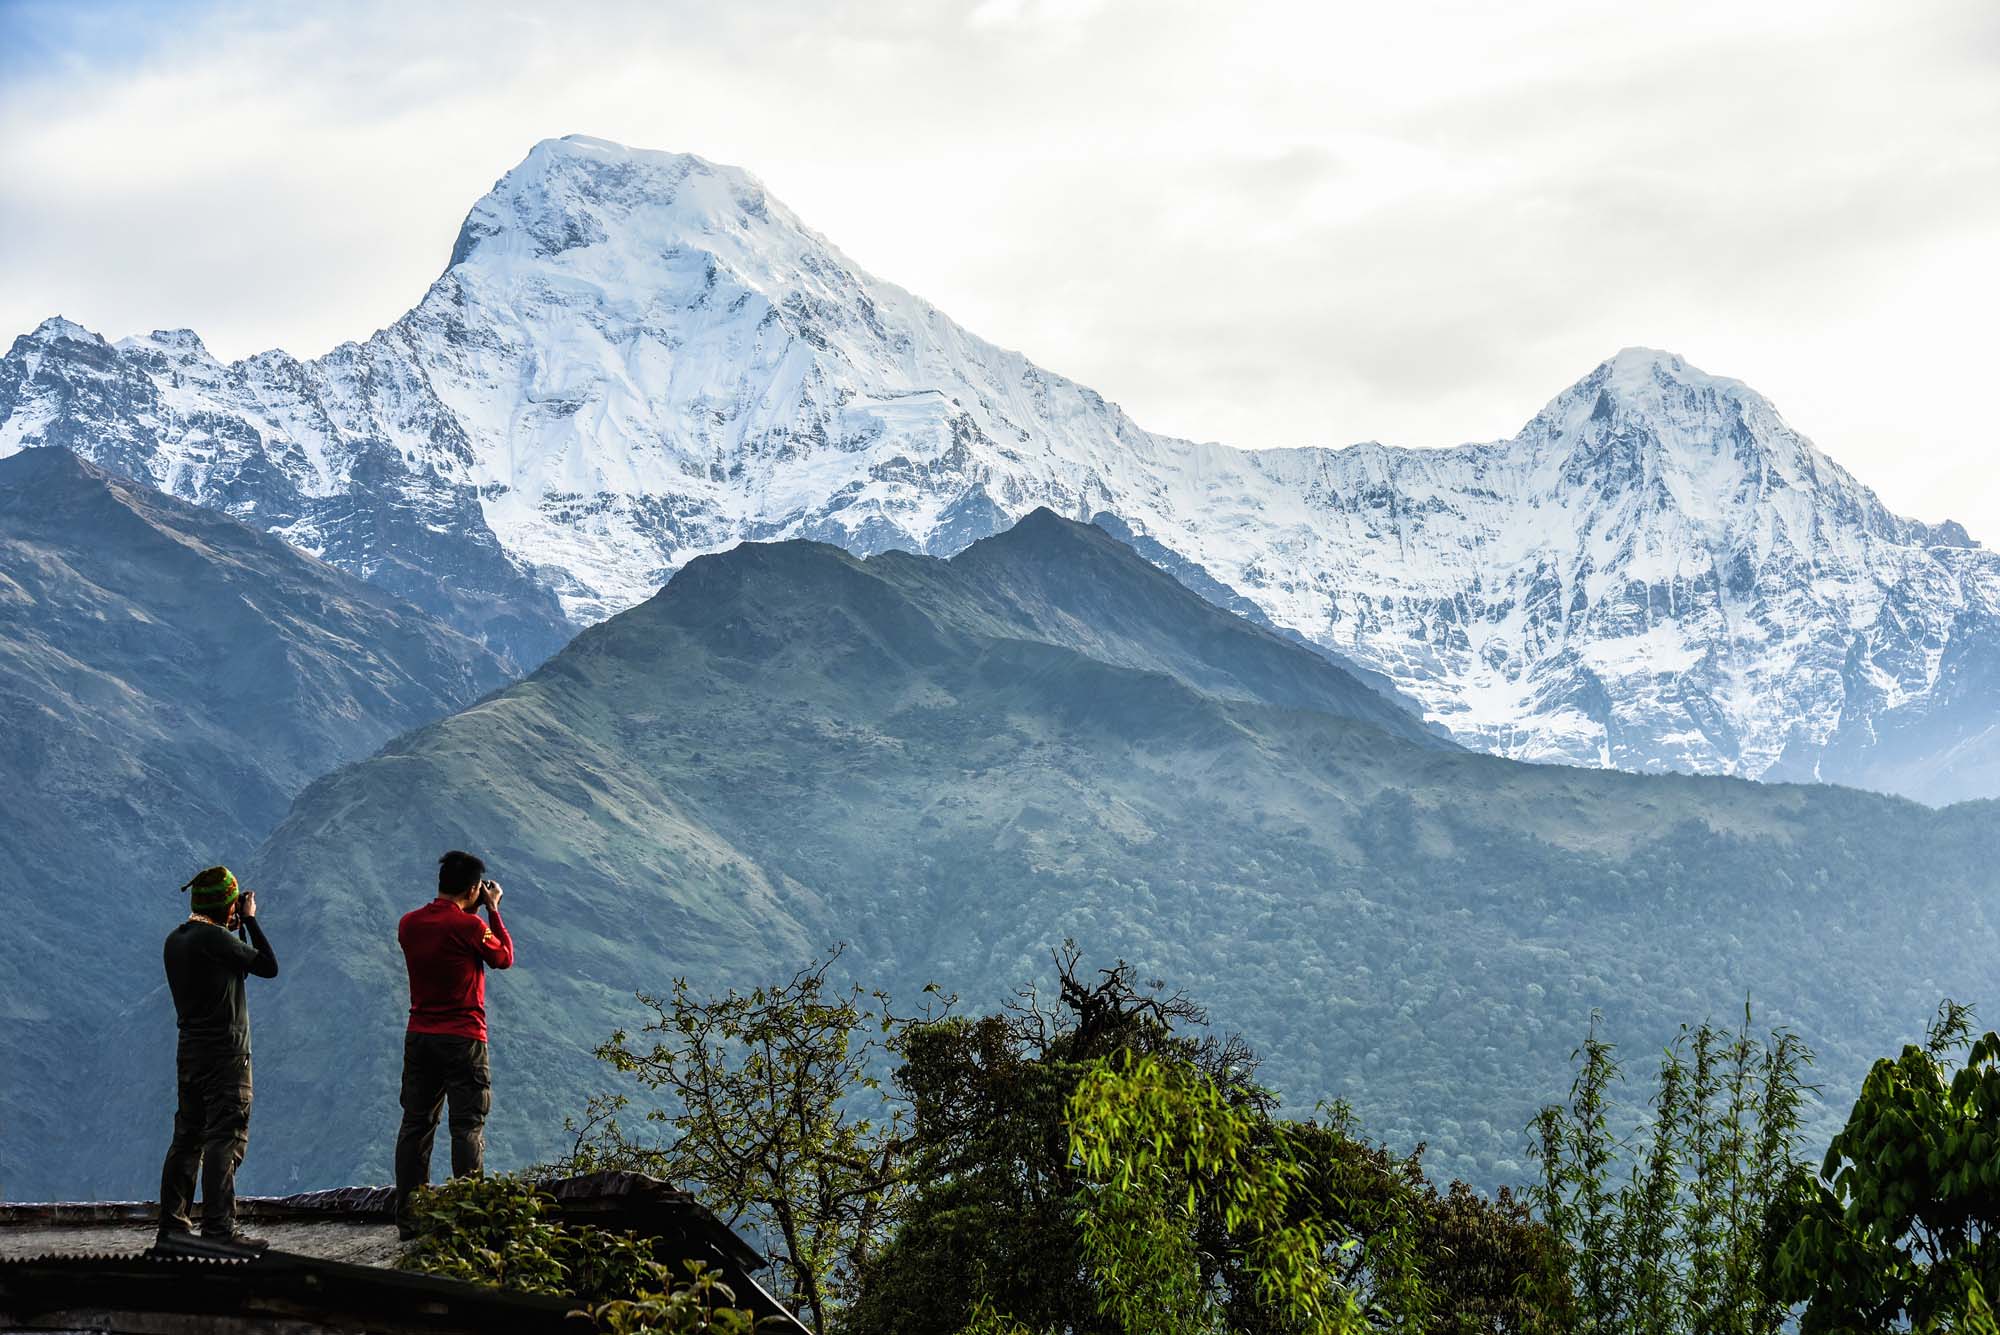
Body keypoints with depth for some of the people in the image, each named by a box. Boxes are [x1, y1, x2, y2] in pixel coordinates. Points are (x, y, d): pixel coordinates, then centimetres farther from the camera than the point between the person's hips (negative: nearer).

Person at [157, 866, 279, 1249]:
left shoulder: (176, 940, 10)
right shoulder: (213, 938, -16)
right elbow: (268, 966, -9)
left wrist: (233, 926, 15)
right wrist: (250, 921, 0)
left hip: (189, 1052, 9)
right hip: (224, 1054, -9)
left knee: (187, 1138, 12)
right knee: (224, 1141, -6)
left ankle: (172, 1225, 14)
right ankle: (218, 1229, -8)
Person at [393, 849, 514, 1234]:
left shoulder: (408, 924, 3)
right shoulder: (469, 925, -14)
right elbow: (504, 958, 3)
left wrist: (468, 911, 19)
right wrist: (492, 910, 10)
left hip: (419, 1038, 5)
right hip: (463, 1039, -5)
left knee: (415, 1125, 9)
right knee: (467, 1126, 1)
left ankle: (408, 1217, 10)